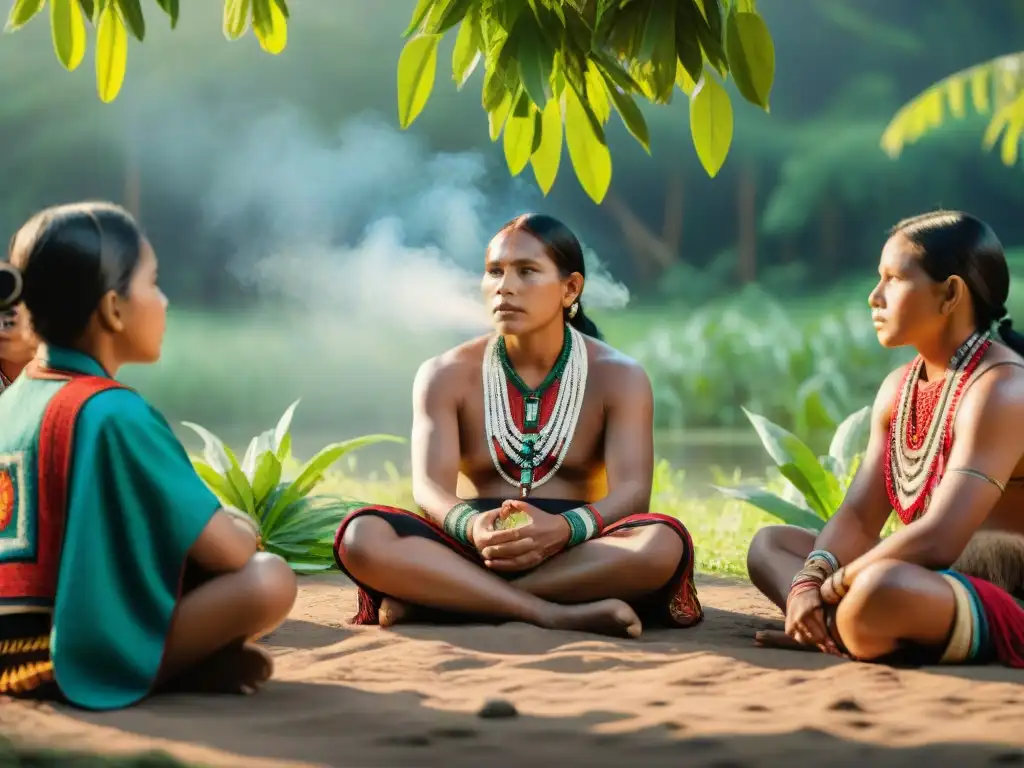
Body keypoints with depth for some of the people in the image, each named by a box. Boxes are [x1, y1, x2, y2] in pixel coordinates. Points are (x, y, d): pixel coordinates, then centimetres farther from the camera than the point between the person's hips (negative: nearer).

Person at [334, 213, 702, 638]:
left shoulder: (618, 377, 3)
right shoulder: (447, 376, 4)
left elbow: (631, 490, -10)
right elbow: (430, 486, -10)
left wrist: (565, 528, -33)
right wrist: (473, 526, -35)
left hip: (578, 555, 0)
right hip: (473, 552, 0)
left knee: (663, 543, -34)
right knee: (362, 535, -28)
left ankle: (428, 601, -31)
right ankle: (555, 614, -37)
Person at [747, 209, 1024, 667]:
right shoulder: (899, 387, 9)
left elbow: (936, 541, -28)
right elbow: (858, 517, 4)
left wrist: (830, 589, -18)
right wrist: (810, 579, -16)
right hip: (932, 586, 10)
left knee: (880, 589, -38)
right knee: (771, 543, 13)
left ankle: (827, 633, -6)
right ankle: (838, 630, -13)